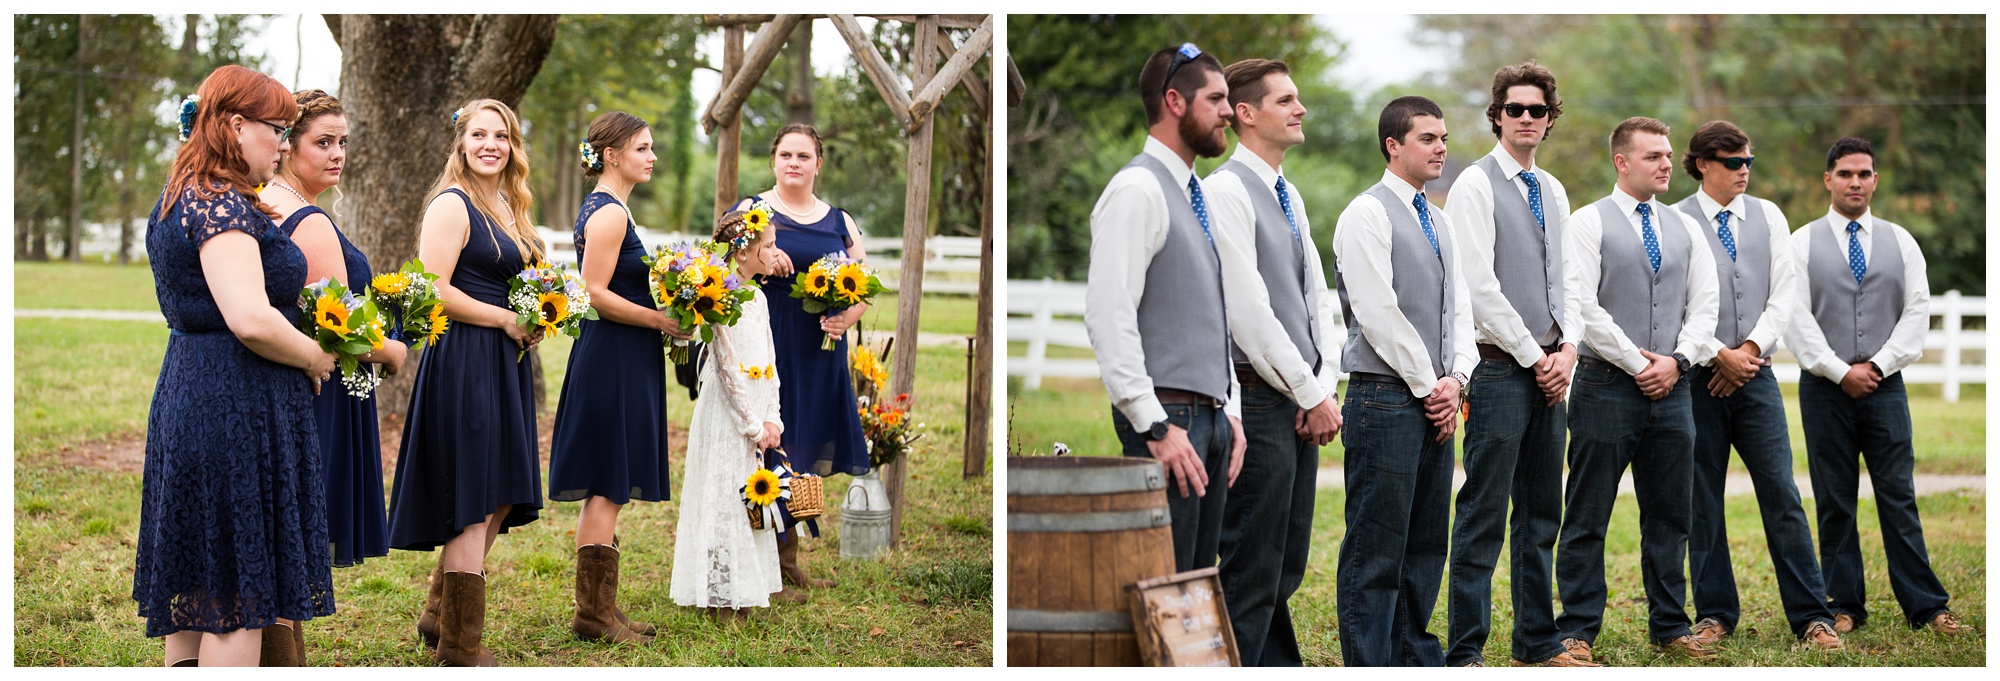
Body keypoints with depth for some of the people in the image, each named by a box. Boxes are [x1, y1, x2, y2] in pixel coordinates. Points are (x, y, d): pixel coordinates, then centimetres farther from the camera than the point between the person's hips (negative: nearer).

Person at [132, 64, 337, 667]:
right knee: (238, 597, -5)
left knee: (199, 584, 16)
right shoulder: (224, 204, -17)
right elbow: (251, 319, -27)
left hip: (188, 395, 10)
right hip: (236, 407, -10)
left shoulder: (179, 201, 15)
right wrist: (316, 359, -11)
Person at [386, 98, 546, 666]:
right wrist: (506, 319, -14)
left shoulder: (508, 209, 16)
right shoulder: (452, 205, -10)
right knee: (474, 505, -6)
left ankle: (439, 615, 26)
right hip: (464, 360, -9)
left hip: (504, 364, 9)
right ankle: (460, 643, 2)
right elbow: (433, 290, -19)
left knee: (499, 501, 12)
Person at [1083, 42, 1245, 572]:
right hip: (1167, 417, -9)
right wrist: (1156, 427, -22)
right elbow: (1109, 316, -20)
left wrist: (1228, 412, 17)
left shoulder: (1194, 194, 19)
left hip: (1209, 420, 9)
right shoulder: (1137, 190, -11)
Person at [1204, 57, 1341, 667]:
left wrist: (1325, 386, 1)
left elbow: (1318, 298, 16)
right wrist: (1314, 397, -12)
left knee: (1287, 565, 13)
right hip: (1260, 403, -9)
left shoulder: (1290, 196, 16)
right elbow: (1250, 313, -17)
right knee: (1251, 573, -5)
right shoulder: (1226, 191, -12)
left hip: (1302, 404, 9)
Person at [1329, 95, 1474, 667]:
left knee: (1425, 543, 12)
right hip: (1386, 399, -8)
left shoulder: (1440, 222, 18)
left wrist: (1455, 379, 0)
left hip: (1436, 402, 8)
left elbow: (1459, 307, 16)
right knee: (1376, 548, -6)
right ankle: (1369, 666, -3)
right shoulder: (1367, 214, -8)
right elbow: (1378, 313, -15)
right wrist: (1428, 386, -11)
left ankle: (1415, 655, 20)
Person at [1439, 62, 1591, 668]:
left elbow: (1566, 280, 17)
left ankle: (1537, 643, 18)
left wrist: (1567, 349, 0)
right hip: (1500, 368, -7)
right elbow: (1480, 286, -13)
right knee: (1484, 515, -7)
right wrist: (1534, 356, -11)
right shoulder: (1477, 185, -6)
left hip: (1550, 372, 7)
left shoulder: (1554, 191, 16)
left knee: (1542, 513, 11)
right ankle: (1465, 652, -3)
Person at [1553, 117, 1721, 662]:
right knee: (1587, 517, -1)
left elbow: (1704, 305, 11)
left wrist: (1677, 360, -5)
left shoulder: (1685, 229, 14)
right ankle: (1578, 631, 4)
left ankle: (1670, 627, 18)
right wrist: (1637, 363, -11)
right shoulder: (1588, 223, -2)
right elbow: (1583, 305, -10)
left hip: (1671, 390, 5)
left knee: (1670, 515, 9)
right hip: (1607, 386, -5)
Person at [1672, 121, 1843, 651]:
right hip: (1699, 376, -2)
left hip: (1755, 374, 2)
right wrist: (1719, 355, -10)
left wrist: (1749, 350, -7)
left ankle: (1812, 617, 1)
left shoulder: (1768, 217, 9)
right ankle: (1715, 615, 14)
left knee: (1781, 494, -3)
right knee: (1702, 502, 4)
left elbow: (1785, 292, 4)